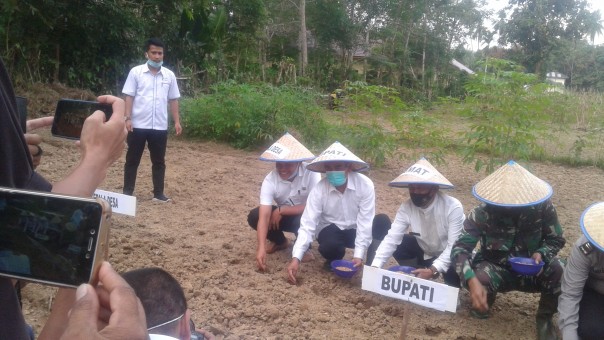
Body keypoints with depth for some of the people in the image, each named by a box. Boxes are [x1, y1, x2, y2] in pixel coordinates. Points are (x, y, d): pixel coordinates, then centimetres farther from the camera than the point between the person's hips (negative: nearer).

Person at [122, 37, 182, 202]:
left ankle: (158, 193, 17)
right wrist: (128, 118, -11)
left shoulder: (169, 75, 6)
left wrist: (177, 121, 5)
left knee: (159, 162, 8)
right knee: (132, 160, 6)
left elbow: (173, 100, 10)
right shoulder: (136, 72, -1)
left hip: (160, 126, 2)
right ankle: (127, 192, 15)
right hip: (139, 125, -2)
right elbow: (129, 96, -2)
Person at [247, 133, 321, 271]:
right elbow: (264, 216, -29)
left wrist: (280, 210, -26)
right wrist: (261, 248, -42)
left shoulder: (311, 172, -29)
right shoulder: (270, 180, -23)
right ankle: (280, 242, 10)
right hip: (286, 216, 4)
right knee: (254, 216, -19)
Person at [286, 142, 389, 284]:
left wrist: (359, 255, -31)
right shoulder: (319, 189, -21)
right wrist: (296, 258, -36)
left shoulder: (365, 185, -23)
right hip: (331, 230, 0)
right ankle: (333, 260, 3)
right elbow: (307, 224, -24)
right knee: (329, 246, -36)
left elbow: (365, 221, -22)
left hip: (355, 230, 1)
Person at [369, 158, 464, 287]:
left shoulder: (453, 207, -30)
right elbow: (392, 238, -22)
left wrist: (433, 270, -42)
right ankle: (414, 277, 6)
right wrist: (375, 266, -36)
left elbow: (454, 246, -30)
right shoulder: (406, 207, -19)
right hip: (425, 251, 4)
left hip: (450, 254, -4)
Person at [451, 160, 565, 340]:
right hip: (497, 270, -1)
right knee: (480, 277, -35)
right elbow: (460, 248, -28)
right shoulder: (481, 214, -25)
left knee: (559, 270, -30)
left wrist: (540, 253, -27)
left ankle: (545, 317, 1)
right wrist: (472, 281, -46)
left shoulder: (543, 207, -20)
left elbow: (556, 240, -4)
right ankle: (482, 306, 5)